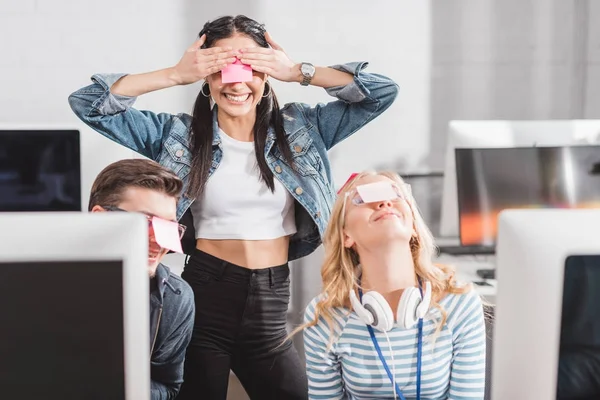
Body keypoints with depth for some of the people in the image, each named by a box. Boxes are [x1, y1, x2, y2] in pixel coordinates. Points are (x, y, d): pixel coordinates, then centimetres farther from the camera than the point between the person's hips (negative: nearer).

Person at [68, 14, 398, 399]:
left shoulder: (300, 128, 3)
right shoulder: (181, 134, -1)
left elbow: (382, 93, -1)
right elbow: (89, 104, -5)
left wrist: (299, 72, -11)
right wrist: (176, 75, -13)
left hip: (271, 303, 2)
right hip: (204, 296, -1)